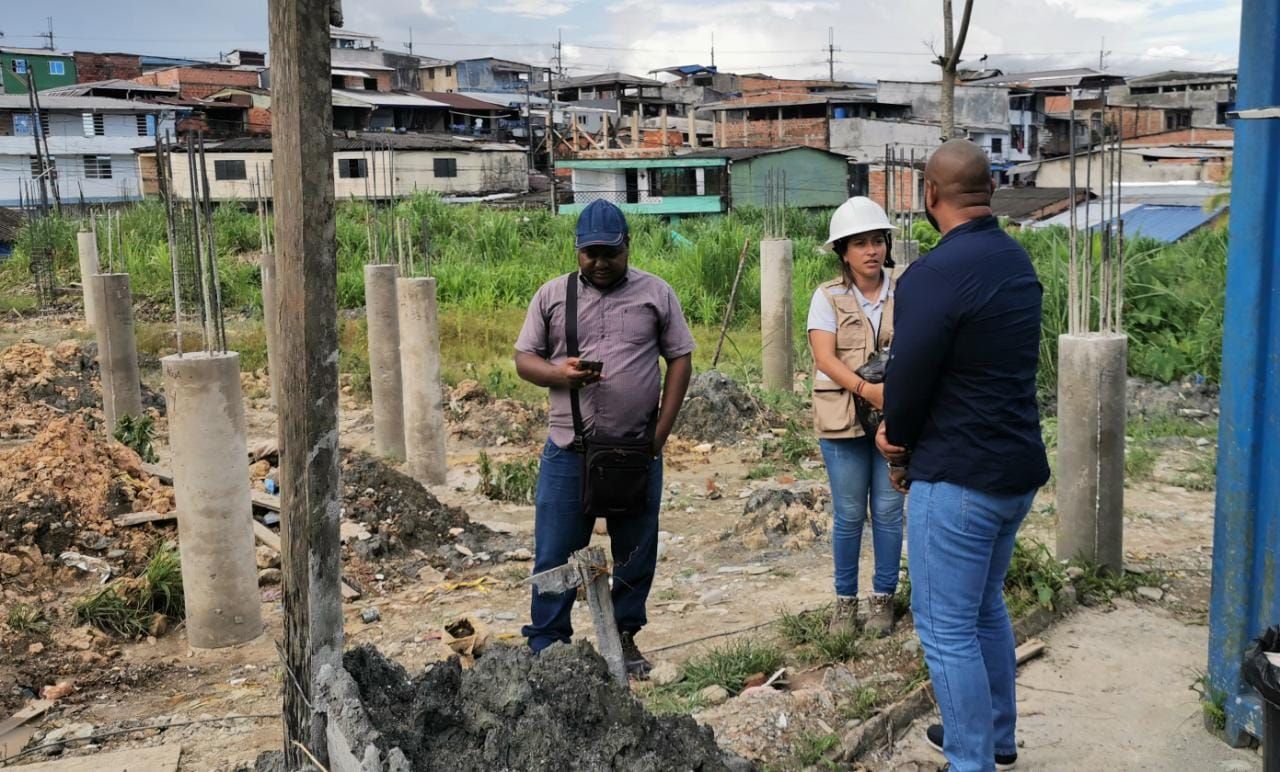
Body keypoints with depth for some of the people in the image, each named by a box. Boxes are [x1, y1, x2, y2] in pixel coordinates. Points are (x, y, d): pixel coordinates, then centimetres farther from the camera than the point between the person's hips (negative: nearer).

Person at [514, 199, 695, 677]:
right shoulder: (552, 295, 6)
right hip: (568, 450, 0)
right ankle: (545, 647, 14)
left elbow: (680, 360, 4)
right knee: (554, 556, 2)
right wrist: (560, 374, -16)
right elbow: (524, 360, 7)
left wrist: (660, 432, -5)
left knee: (635, 555, 11)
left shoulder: (656, 294, 4)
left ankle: (625, 638, 27)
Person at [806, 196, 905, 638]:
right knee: (849, 515, 6)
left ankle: (883, 596, 23)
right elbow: (825, 358, -12)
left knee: (888, 511, 7)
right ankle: (845, 598, 22)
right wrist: (867, 389, -26)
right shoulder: (828, 297, -2)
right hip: (843, 420, -2)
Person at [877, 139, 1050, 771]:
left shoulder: (934, 274, -21)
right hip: (1018, 467, 9)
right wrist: (903, 432, 5)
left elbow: (907, 377, -18)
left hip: (957, 479, -9)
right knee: (985, 609, 23)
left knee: (946, 627, 3)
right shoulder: (1017, 260, 7)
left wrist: (900, 454, 2)